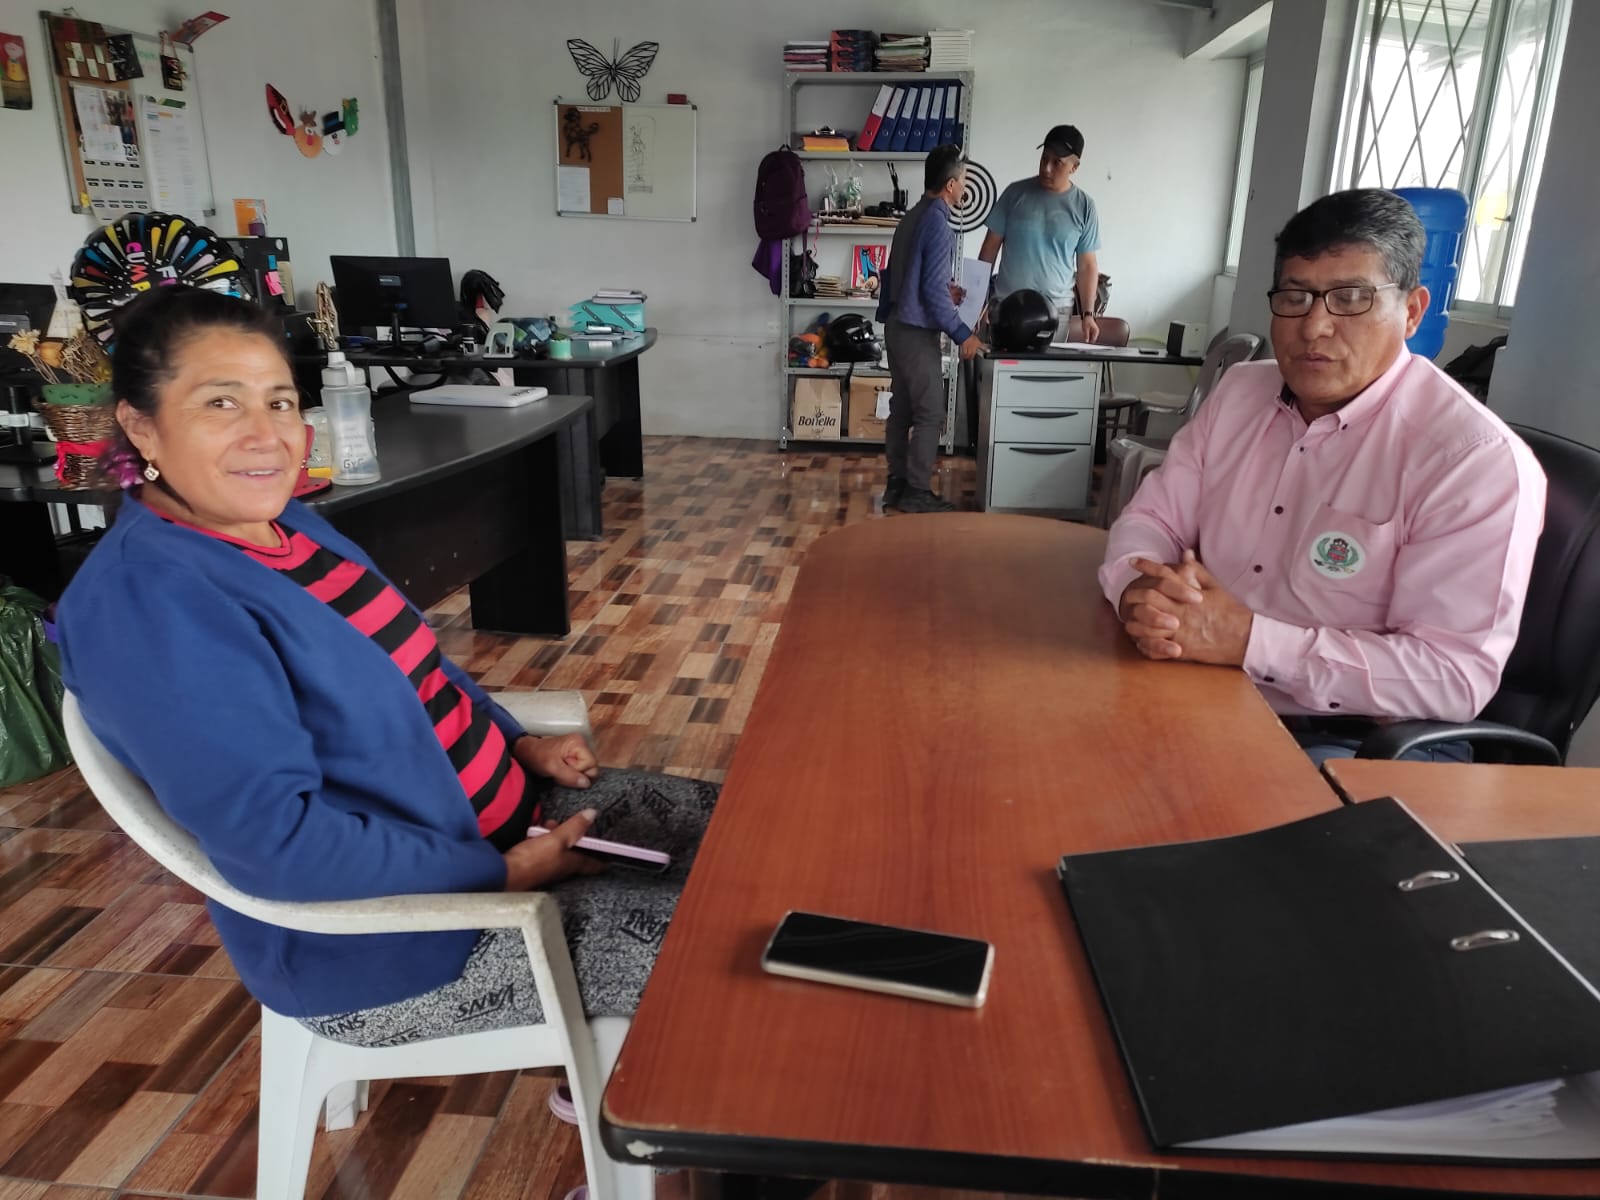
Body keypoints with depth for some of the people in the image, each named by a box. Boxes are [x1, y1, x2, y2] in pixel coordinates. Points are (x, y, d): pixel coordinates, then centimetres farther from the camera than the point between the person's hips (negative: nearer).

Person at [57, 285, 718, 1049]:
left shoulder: (287, 525, 5)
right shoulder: (148, 599, -23)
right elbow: (273, 839, -28)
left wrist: (521, 746, 5)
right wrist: (503, 874, -23)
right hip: (385, 934, -9)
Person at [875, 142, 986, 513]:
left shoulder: (912, 216, 12)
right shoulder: (937, 223, -17)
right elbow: (932, 291, -21)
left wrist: (945, 289, 26)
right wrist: (963, 334, -15)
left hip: (897, 325, 9)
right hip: (917, 331, -9)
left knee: (901, 409, 12)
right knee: (930, 414, -3)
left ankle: (897, 484, 18)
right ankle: (916, 492, 1)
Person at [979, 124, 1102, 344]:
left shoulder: (1083, 206, 3)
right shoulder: (1016, 193, 2)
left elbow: (1087, 265, 6)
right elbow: (991, 245, 6)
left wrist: (1087, 313, -1)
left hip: (1057, 310, 0)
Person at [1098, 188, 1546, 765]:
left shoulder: (1479, 459, -15)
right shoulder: (1240, 392, 7)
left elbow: (1455, 675, -21)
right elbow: (1151, 519, 7)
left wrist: (1248, 640, -29)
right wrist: (1139, 589, -18)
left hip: (1364, 741, -6)